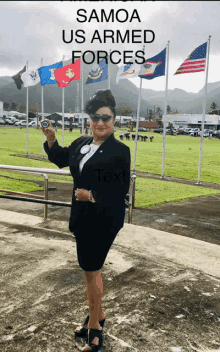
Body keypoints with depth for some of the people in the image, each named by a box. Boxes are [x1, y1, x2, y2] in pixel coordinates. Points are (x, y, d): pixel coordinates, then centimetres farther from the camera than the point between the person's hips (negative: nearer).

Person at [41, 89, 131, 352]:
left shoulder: (119, 150, -13)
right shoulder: (81, 143, 7)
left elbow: (122, 189, -15)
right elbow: (62, 159, 22)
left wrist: (92, 195, -23)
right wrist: (51, 140, 7)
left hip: (105, 219, -7)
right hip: (82, 216, 7)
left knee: (90, 270, 3)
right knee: (91, 268, 19)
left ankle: (94, 326, 25)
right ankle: (98, 314, 42)